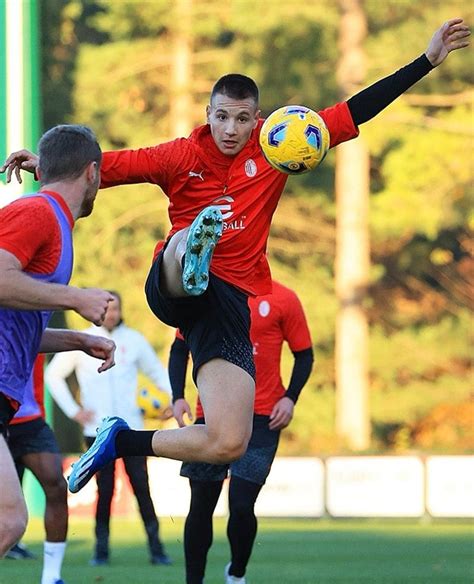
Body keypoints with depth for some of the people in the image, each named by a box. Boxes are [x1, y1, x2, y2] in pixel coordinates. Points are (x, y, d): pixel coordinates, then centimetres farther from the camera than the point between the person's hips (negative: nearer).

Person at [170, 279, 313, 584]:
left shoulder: (283, 299, -1)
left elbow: (304, 354, 5)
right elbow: (180, 349, 13)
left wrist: (290, 398, -9)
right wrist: (178, 396, -1)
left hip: (262, 419, -2)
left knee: (241, 504, -10)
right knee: (201, 506, 4)